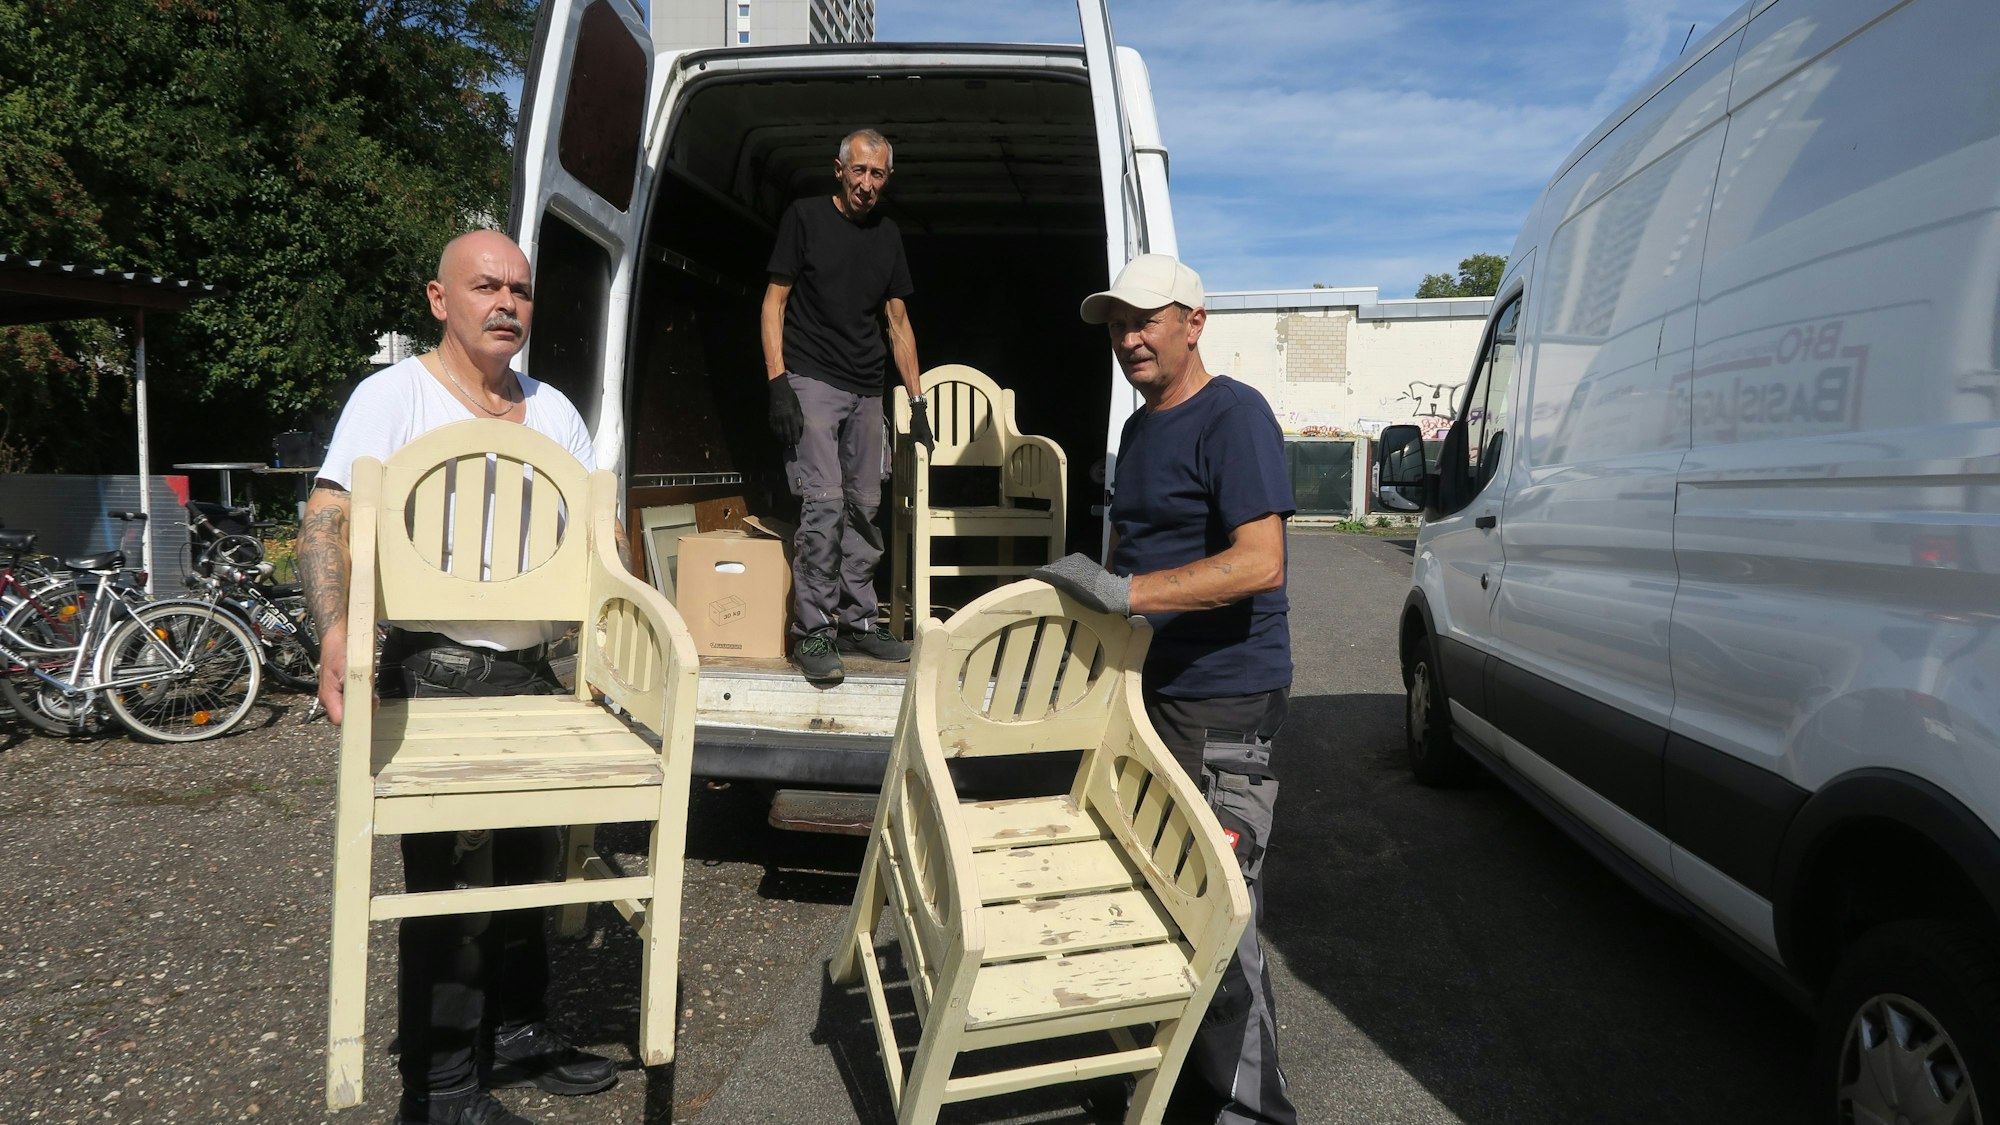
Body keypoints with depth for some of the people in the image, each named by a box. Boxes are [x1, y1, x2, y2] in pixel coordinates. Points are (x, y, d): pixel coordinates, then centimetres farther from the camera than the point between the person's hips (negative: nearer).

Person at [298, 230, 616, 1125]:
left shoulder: (553, 411, 12)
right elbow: (327, 521, -14)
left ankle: (518, 1034, 32)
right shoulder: (393, 396, -5)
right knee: (452, 878, -2)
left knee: (529, 863, 15)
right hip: (440, 673, -6)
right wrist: (335, 632, -31)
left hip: (534, 672, 6)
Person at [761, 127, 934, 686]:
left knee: (864, 508, 6)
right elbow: (775, 301, -2)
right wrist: (778, 383, -12)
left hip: (866, 390, 5)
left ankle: (857, 620, 15)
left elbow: (898, 322, 16)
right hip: (811, 381, -5)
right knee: (824, 500, -15)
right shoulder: (805, 217, 1)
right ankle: (812, 630, -9)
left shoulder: (888, 234, 14)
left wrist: (917, 403, 10)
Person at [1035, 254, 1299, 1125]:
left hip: (1221, 701, -9)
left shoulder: (1234, 416, -12)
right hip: (1149, 689, 9)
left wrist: (1125, 591, -27)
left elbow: (1260, 563, -22)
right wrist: (1087, 599, 14)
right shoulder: (1140, 427, 16)